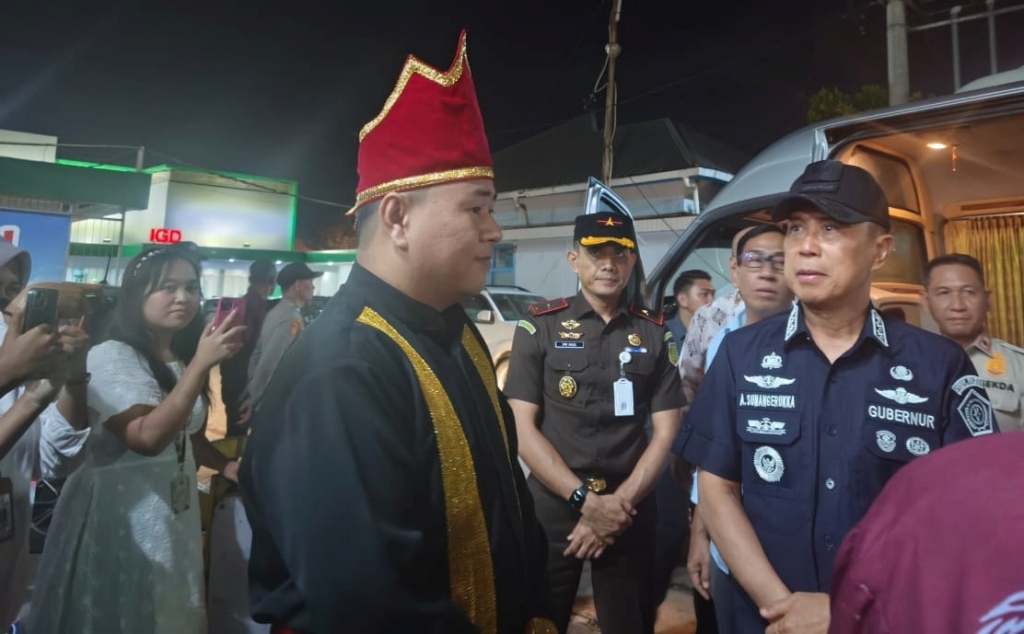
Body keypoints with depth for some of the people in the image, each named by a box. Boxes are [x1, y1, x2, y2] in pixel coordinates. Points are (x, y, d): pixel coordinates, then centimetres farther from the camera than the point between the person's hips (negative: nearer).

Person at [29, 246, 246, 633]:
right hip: (122, 513, -7)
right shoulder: (111, 357, -16)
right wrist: (201, 364, -33)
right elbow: (148, 436, -29)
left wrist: (225, 465, -2)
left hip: (176, 511, 7)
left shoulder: (181, 359, 8)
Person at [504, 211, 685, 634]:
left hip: (630, 512, 2)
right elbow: (522, 428, -8)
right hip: (552, 508, -1)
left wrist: (620, 502, -10)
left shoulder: (655, 333, 2)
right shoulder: (540, 327, -4)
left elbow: (665, 432, 1)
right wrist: (585, 500, -15)